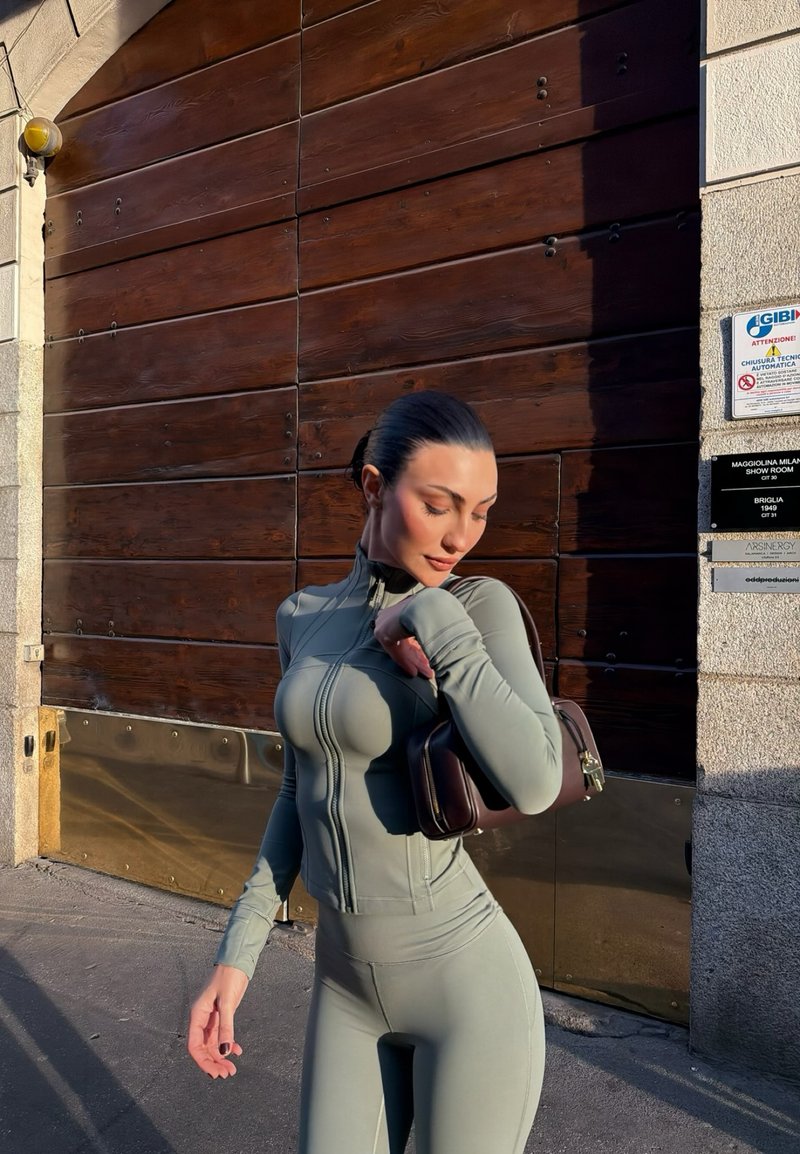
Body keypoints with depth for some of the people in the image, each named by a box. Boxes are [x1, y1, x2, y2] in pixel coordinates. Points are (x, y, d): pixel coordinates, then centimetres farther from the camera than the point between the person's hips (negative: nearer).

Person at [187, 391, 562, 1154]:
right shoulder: (303, 617, 2)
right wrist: (237, 953, 7)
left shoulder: (481, 604, -13)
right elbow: (303, 791, 9)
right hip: (347, 984, 5)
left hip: (465, 981, -4)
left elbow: (534, 784, -29)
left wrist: (433, 617, -24)